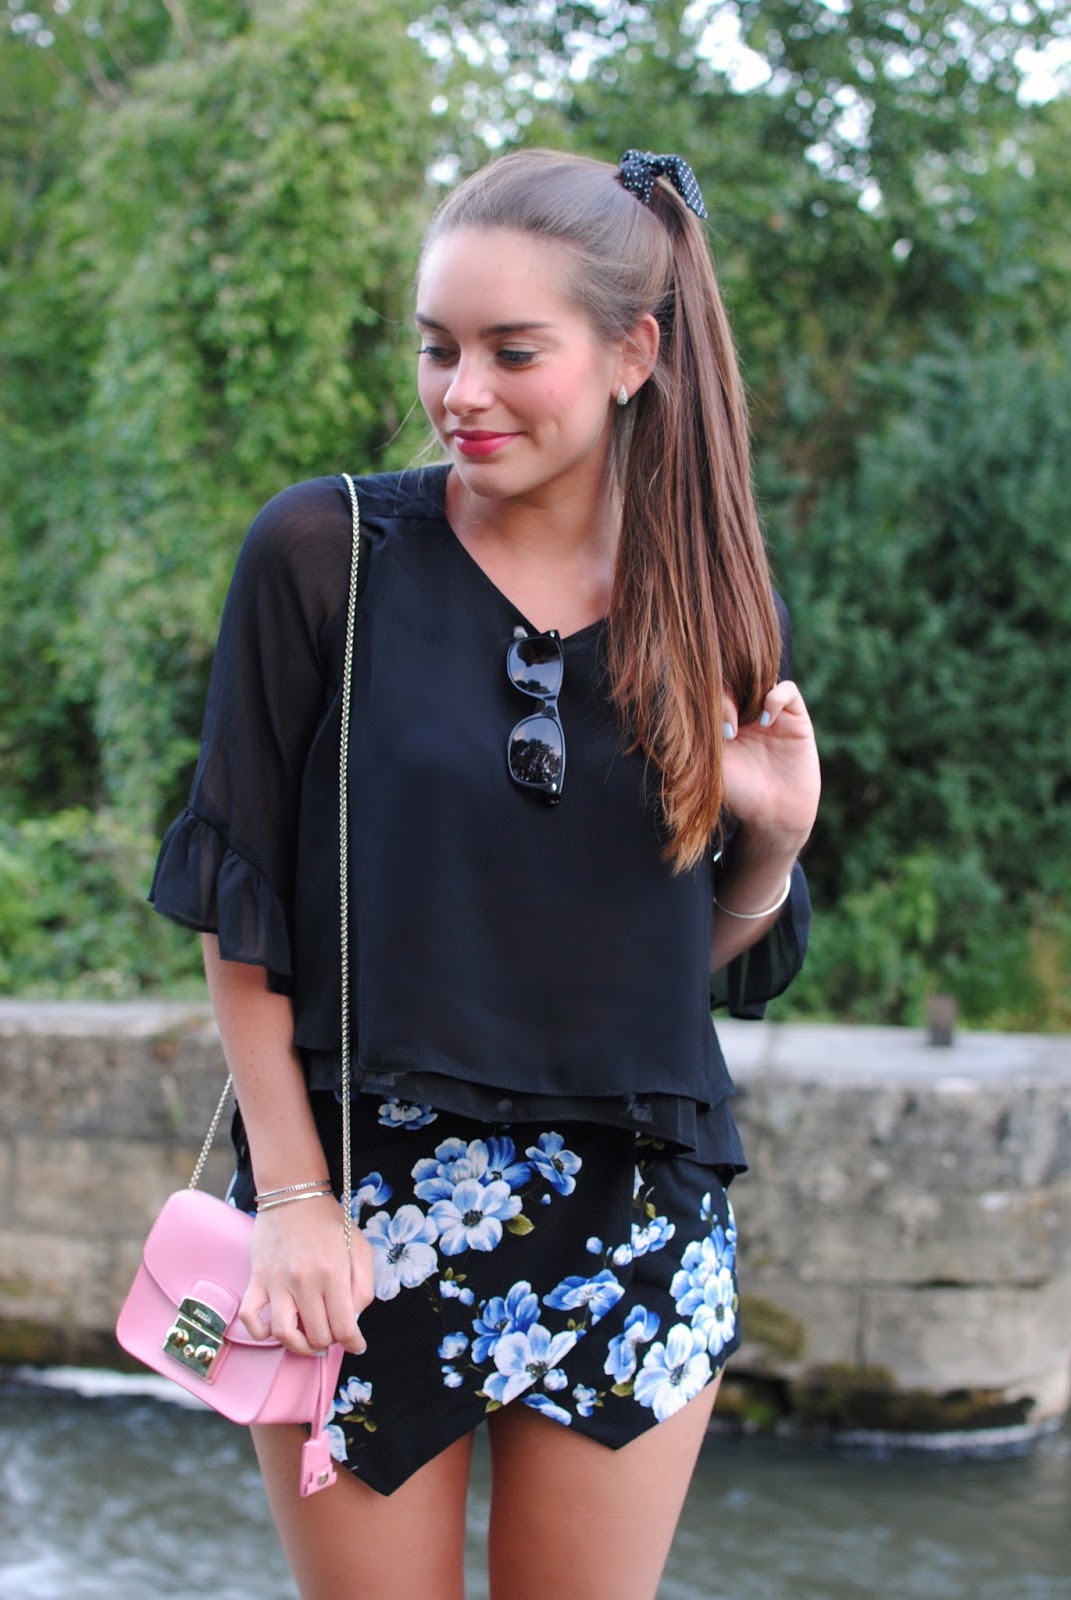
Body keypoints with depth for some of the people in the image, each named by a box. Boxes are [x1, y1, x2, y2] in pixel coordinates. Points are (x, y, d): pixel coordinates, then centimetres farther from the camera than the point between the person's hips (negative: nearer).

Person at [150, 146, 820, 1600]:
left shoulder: (710, 605, 3)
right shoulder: (323, 554, -6)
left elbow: (724, 961, 10)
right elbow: (239, 906, -4)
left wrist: (775, 837, -10)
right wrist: (290, 1194, -9)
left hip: (632, 1222, 2)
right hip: (360, 1212, -2)